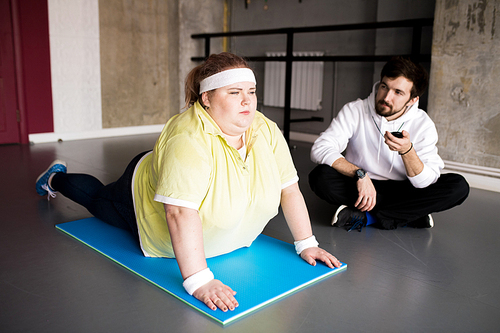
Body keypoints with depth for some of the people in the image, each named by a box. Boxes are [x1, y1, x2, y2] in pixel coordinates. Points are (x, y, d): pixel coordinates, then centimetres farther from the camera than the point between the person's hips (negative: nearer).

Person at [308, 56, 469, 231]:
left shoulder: (423, 124, -9)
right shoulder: (354, 111, -12)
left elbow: (426, 183, -16)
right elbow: (320, 149, -23)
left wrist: (407, 151, -34)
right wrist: (360, 174, -33)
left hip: (400, 191, 1)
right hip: (360, 187, -1)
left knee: (458, 186, -20)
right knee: (321, 177, -31)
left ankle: (364, 216, -23)